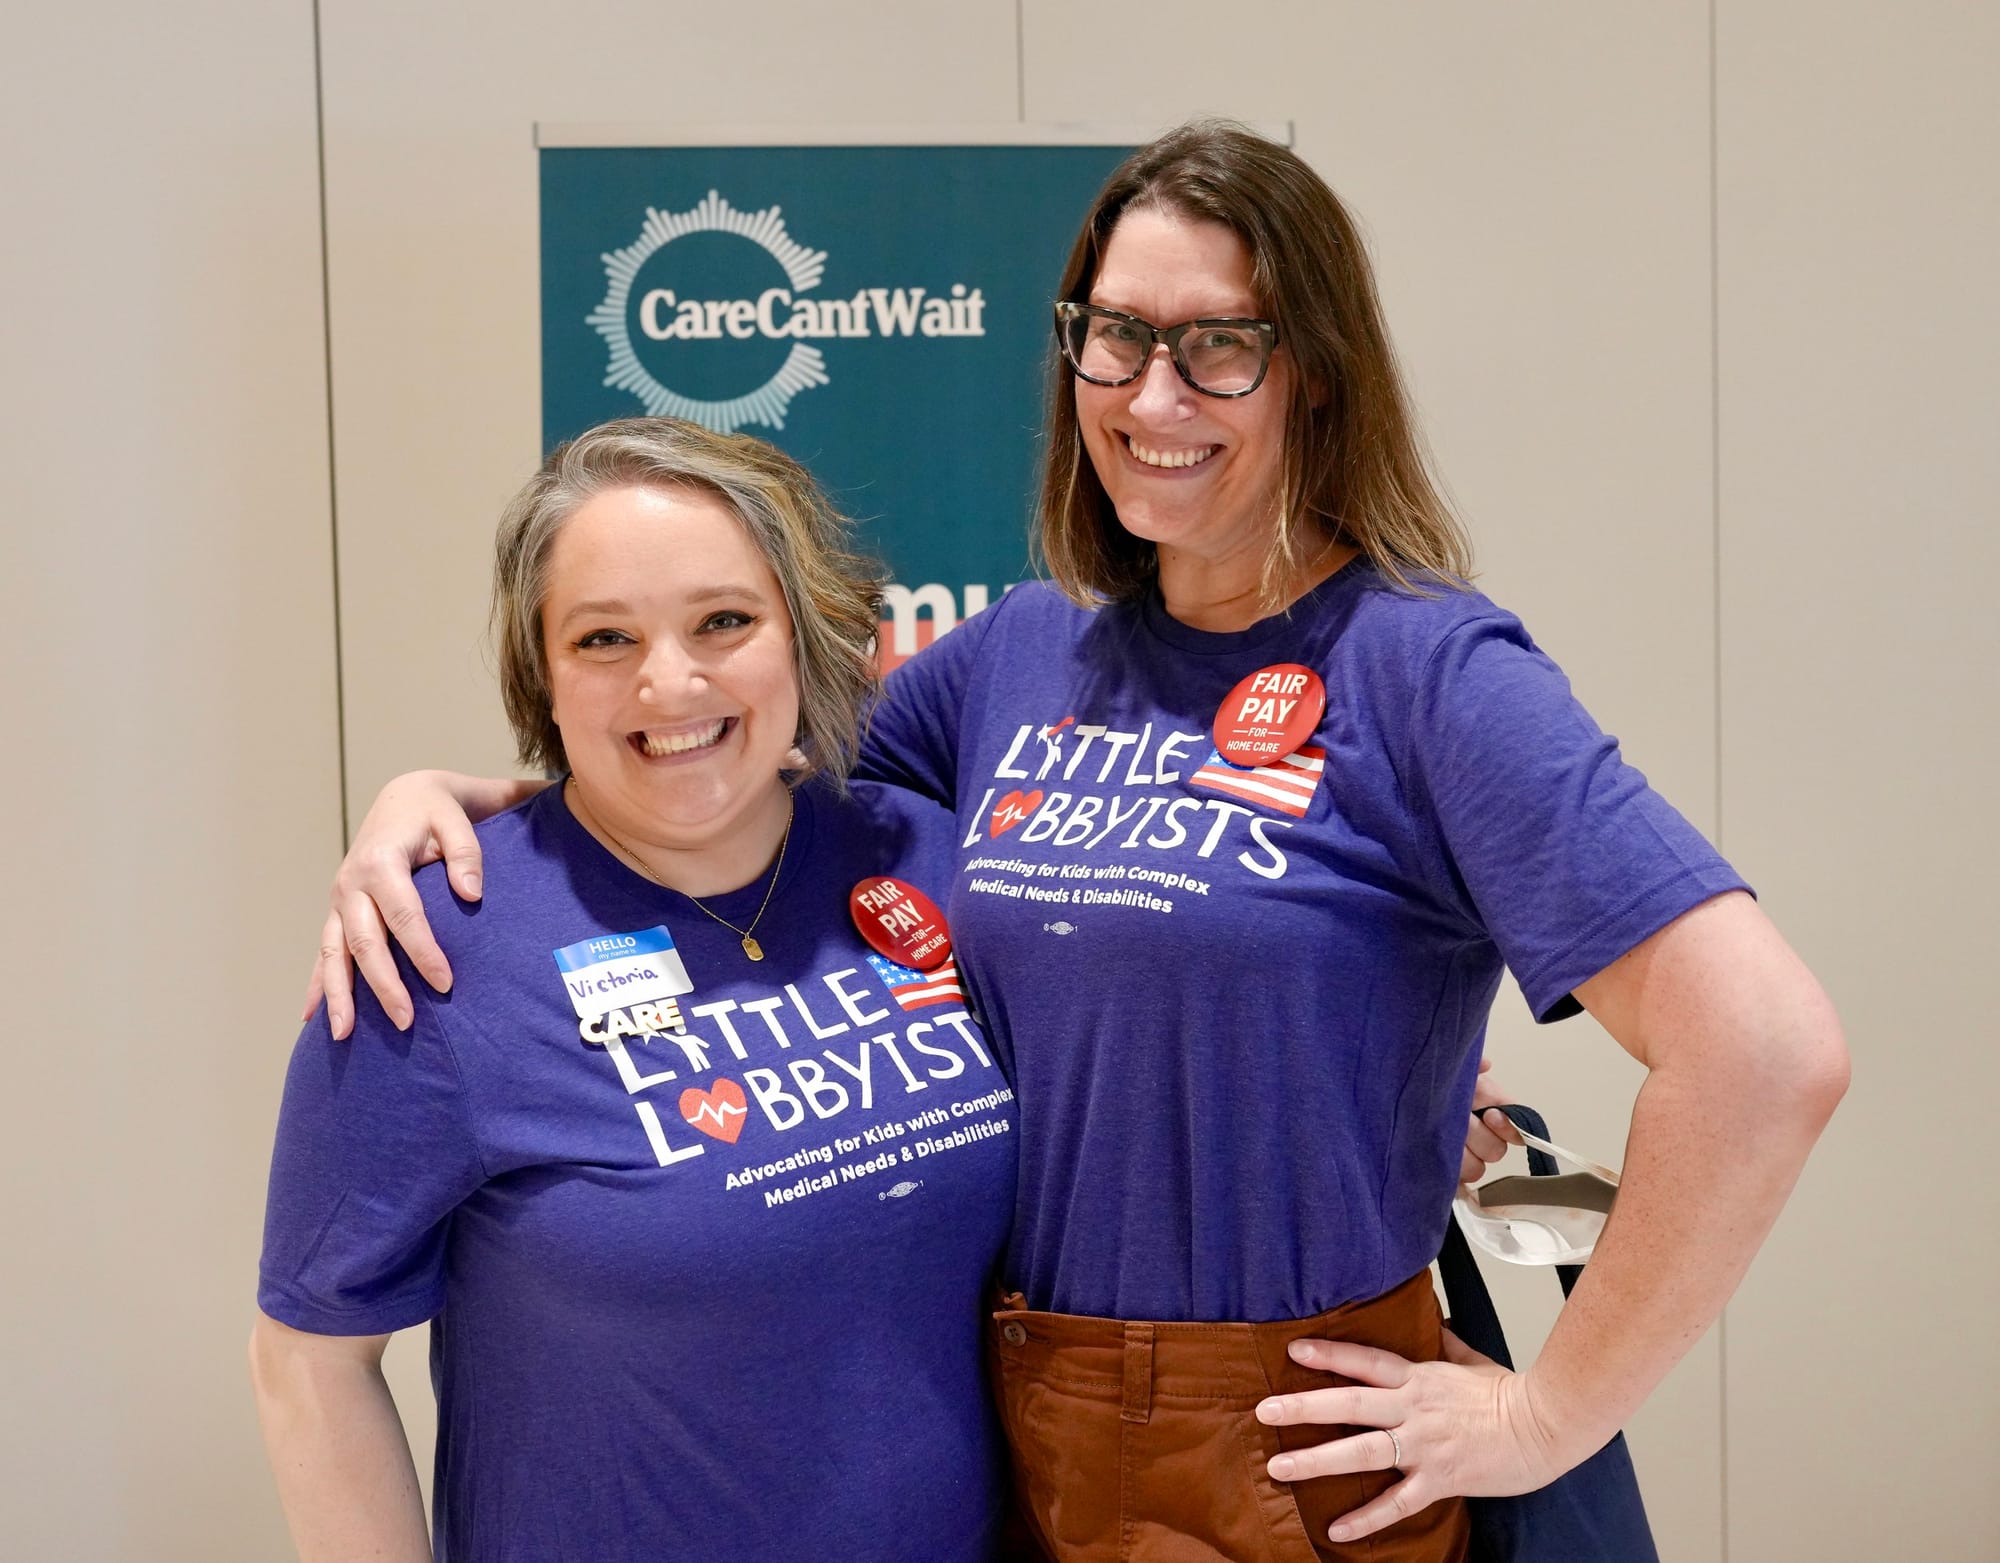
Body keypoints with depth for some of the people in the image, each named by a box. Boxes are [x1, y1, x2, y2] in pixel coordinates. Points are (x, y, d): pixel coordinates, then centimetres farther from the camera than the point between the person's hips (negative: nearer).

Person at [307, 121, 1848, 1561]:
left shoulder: (1429, 672, -15)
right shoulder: (1020, 654, 4)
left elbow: (1772, 1052, -23)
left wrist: (1546, 1420, -17)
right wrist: (442, 794, -2)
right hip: (1004, 1436, 6)